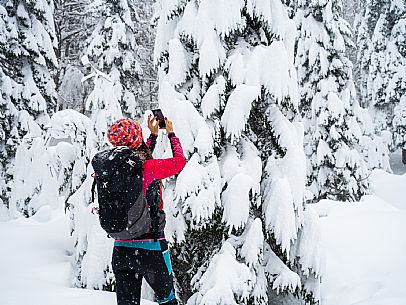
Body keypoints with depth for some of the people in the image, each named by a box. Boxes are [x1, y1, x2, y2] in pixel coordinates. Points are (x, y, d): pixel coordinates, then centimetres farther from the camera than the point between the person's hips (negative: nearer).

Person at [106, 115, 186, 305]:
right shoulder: (150, 168, -16)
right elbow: (180, 161, 1)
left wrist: (154, 134, 28)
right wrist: (171, 133, 15)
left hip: (120, 249, 5)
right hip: (150, 247, -4)